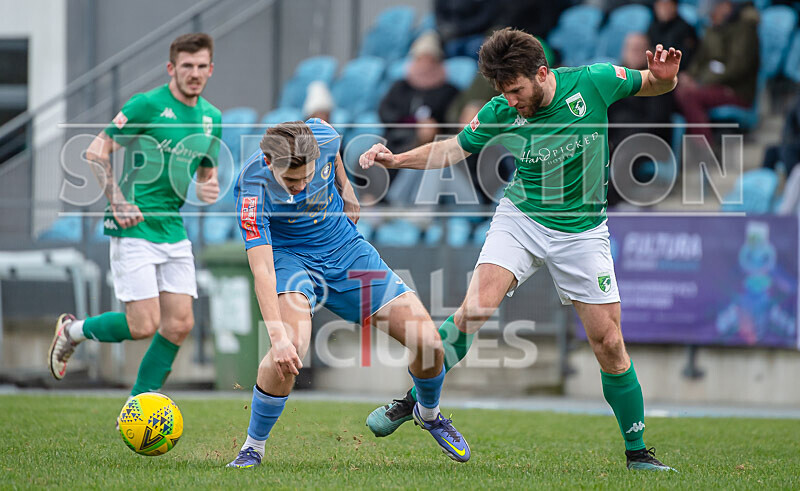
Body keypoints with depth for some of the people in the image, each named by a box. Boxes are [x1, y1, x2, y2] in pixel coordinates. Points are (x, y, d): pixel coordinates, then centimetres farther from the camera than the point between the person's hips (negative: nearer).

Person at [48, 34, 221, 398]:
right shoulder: (147, 105, -10)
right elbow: (96, 152, -7)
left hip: (174, 232, 7)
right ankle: (73, 330, 16)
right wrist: (117, 201, -15)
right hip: (134, 229, -7)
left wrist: (208, 189, -1)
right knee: (143, 325, -12)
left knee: (179, 324, -1)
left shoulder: (212, 118, 11)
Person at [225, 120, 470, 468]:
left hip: (346, 249, 4)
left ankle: (429, 414, 29)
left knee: (427, 341, -5)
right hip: (290, 257, -4)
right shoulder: (254, 188, -32)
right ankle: (253, 446, -11)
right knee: (290, 349, -33)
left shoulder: (322, 137, -22)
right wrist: (278, 336, -45)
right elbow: (261, 270, -36)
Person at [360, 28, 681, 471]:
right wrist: (395, 159, -9)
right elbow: (452, 149, 4)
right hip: (520, 218, 0)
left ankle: (637, 453, 13)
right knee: (475, 309, -21)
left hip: (582, 231, 0)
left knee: (609, 344, -2)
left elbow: (652, 85, 1)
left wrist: (664, 77, -23)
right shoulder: (500, 114, -12)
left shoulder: (593, 82, -16)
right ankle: (413, 399, -5)